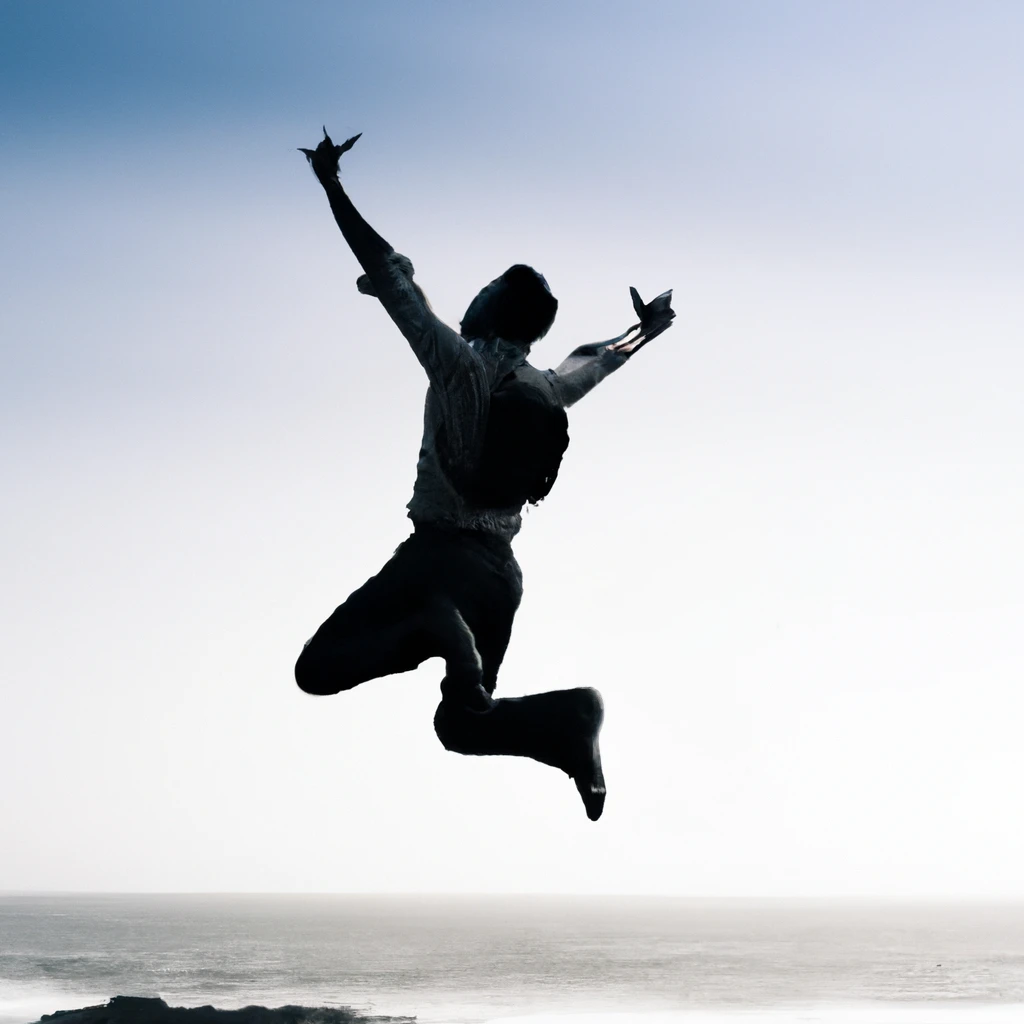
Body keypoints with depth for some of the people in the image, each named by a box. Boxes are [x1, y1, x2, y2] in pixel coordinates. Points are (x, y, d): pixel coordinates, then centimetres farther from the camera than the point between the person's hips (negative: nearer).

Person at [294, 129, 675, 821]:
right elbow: (595, 360, 33)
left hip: (439, 553, -6)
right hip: (500, 570, 6)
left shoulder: (462, 367, -6)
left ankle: (432, 634, -32)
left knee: (318, 670, -9)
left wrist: (331, 185, -2)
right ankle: (569, 718, -15)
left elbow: (391, 277, -7)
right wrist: (644, 332, 54)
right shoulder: (551, 390, 11)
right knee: (461, 724, 14)